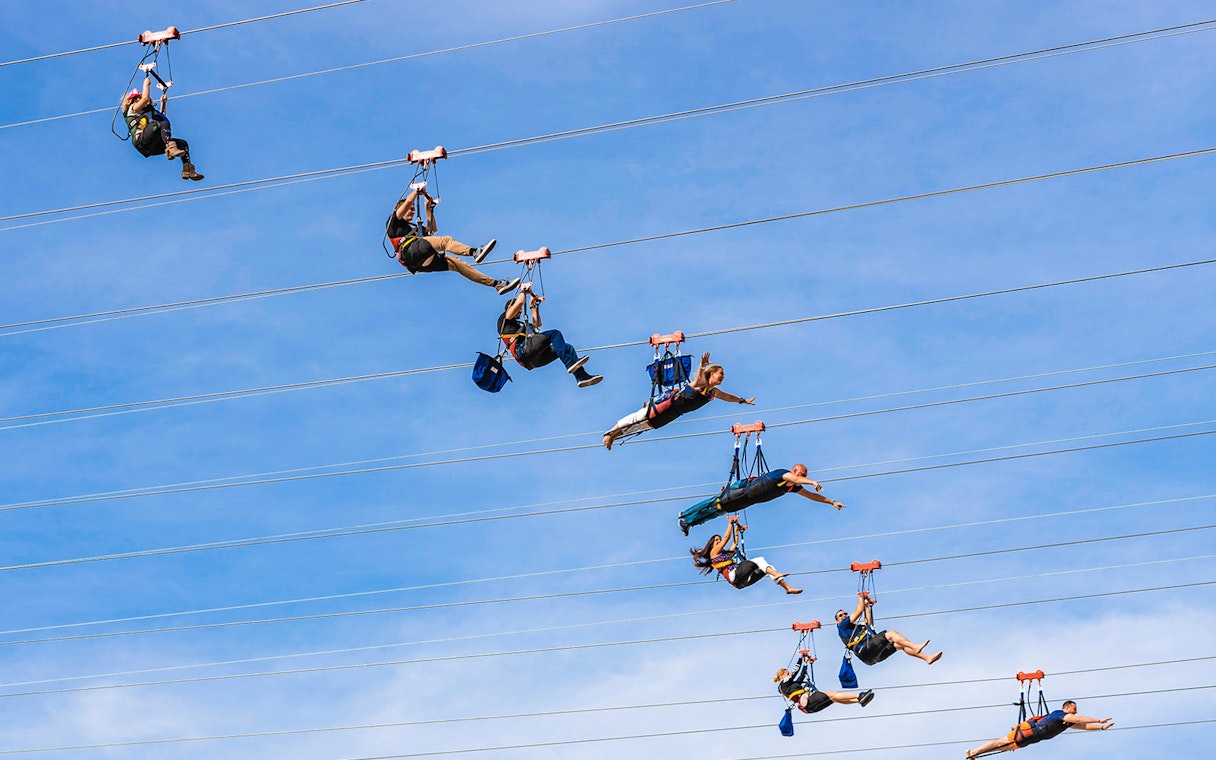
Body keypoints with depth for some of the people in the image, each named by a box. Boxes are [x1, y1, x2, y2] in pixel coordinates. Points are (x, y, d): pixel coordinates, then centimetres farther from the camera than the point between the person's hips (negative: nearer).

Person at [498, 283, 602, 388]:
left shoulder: (519, 325, 40)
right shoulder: (504, 319, 15)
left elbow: (537, 324, 45)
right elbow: (520, 302, 3)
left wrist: (533, 305, 45)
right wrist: (524, 291, 23)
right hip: (522, 349, -9)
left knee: (568, 347, 0)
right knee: (555, 334, -20)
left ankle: (582, 376, -19)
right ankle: (570, 363, -37)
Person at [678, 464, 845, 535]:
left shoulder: (793, 487, -3)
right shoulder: (782, 474, -29)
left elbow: (811, 495, 6)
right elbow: (795, 478, -51)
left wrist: (832, 502, 3)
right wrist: (813, 482, -63)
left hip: (748, 500, 8)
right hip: (742, 489, -8)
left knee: (720, 510, 15)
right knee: (716, 504, 2)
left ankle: (688, 521, 25)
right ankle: (685, 516, 17)